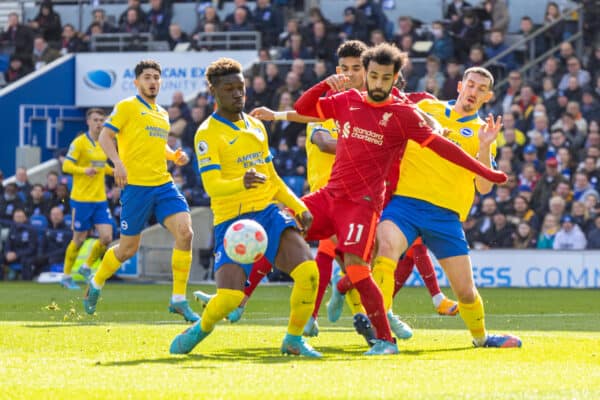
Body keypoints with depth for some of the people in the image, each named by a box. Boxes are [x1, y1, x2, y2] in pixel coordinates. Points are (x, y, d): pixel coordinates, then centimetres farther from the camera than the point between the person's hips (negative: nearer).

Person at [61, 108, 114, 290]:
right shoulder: (79, 142, -9)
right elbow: (66, 166, -13)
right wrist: (84, 170, -29)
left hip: (100, 199, 6)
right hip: (82, 199, -6)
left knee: (106, 237, -4)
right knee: (79, 239, 1)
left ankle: (87, 268, 17)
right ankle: (66, 276, 18)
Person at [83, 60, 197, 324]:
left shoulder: (162, 114, 19)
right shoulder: (127, 107, -2)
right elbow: (104, 136, -8)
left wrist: (174, 156, 11)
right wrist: (118, 163, -24)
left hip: (163, 184, 6)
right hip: (136, 185, -6)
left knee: (185, 233, -14)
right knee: (128, 248, 1)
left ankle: (178, 300, -8)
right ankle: (96, 285, 30)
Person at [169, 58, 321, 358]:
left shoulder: (256, 126, 17)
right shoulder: (207, 134, -5)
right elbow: (211, 185, -18)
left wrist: (299, 207, 20)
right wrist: (241, 183, -37)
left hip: (269, 212, 5)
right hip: (232, 220, -5)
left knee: (308, 272, -20)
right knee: (229, 297, -21)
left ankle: (294, 340, 1)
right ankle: (201, 329, 14)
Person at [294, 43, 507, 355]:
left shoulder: (402, 114, -2)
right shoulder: (347, 101, 10)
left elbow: (440, 145, -2)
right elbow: (302, 109, 14)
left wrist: (484, 171, -4)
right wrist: (325, 85, -4)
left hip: (363, 201, -5)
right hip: (330, 195, 5)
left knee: (355, 266, -19)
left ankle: (385, 340, -12)